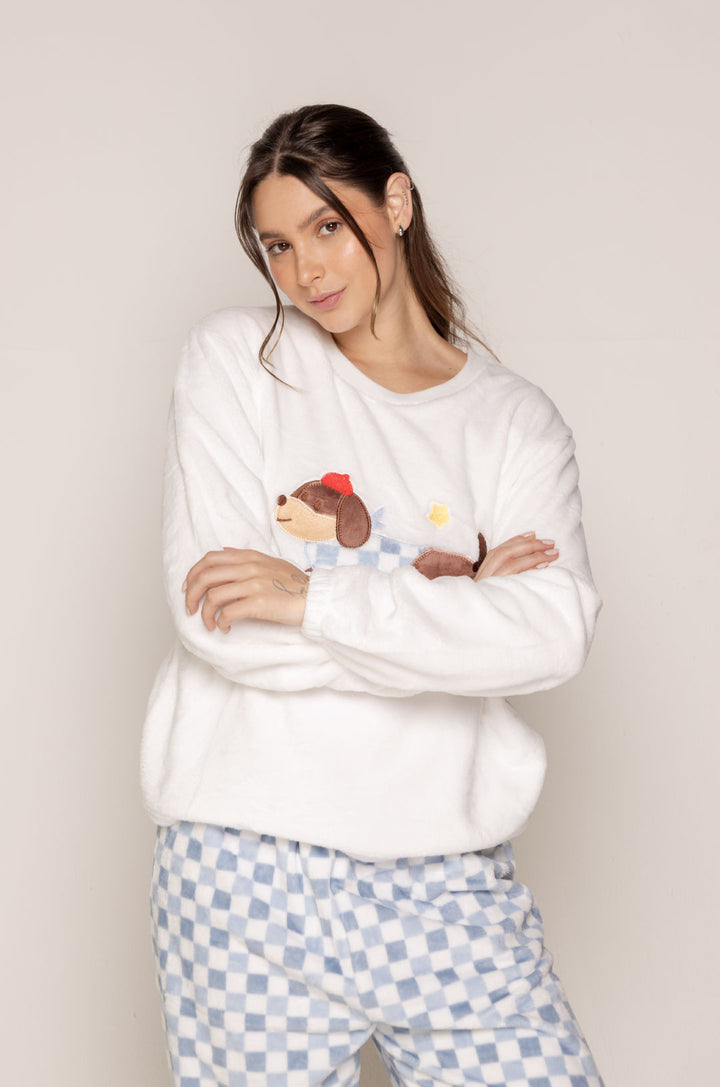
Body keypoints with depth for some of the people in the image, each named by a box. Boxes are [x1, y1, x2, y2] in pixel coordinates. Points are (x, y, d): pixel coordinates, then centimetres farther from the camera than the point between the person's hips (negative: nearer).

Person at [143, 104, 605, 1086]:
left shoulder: (518, 422, 6)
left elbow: (555, 636, -12)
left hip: (451, 884, 2)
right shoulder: (236, 360, 2)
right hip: (249, 871, -1)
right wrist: (449, 604, -8)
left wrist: (315, 596, -17)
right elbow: (213, 621, -9)